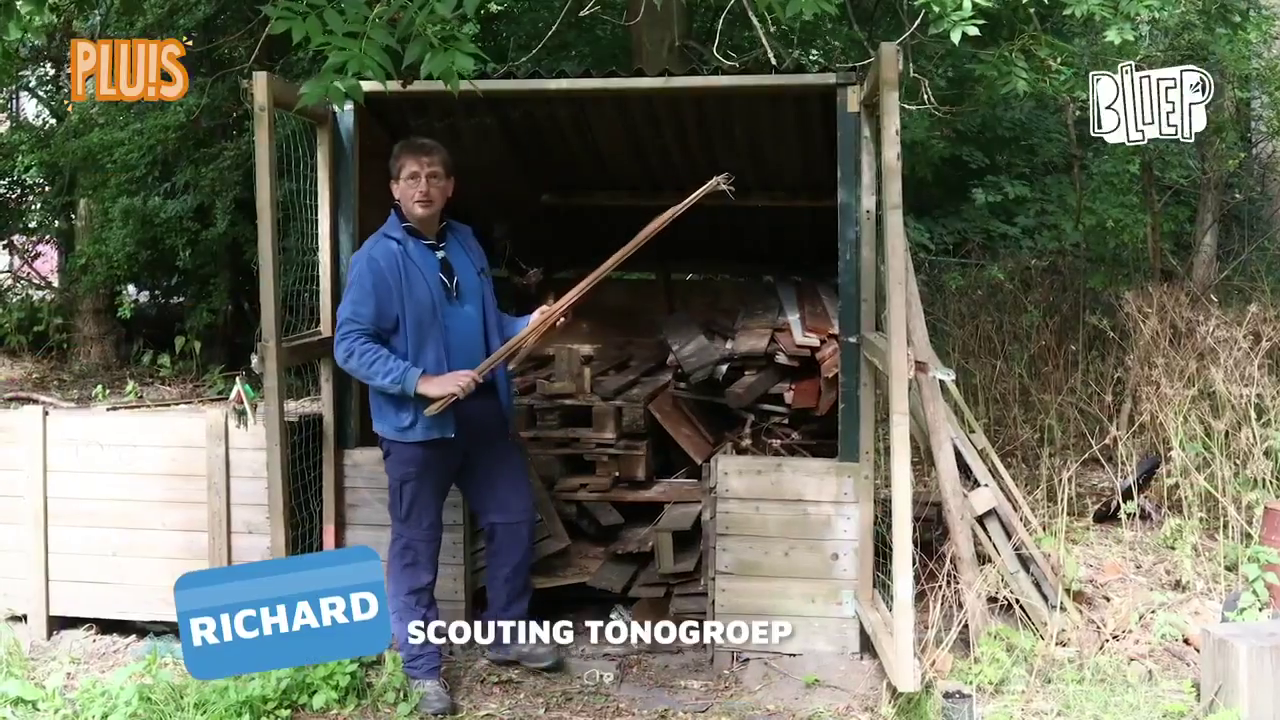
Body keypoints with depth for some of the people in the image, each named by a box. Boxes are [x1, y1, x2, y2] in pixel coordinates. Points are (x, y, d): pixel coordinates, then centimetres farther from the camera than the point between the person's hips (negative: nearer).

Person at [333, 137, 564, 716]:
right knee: (416, 547, 4)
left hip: (484, 414, 7)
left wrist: (527, 326, -3)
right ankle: (423, 669, 18)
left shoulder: (466, 243, 8)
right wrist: (422, 382, -24)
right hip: (416, 425, -6)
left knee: (515, 519, 14)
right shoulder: (377, 258, -13)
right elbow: (350, 346, -16)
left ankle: (507, 635, 33)